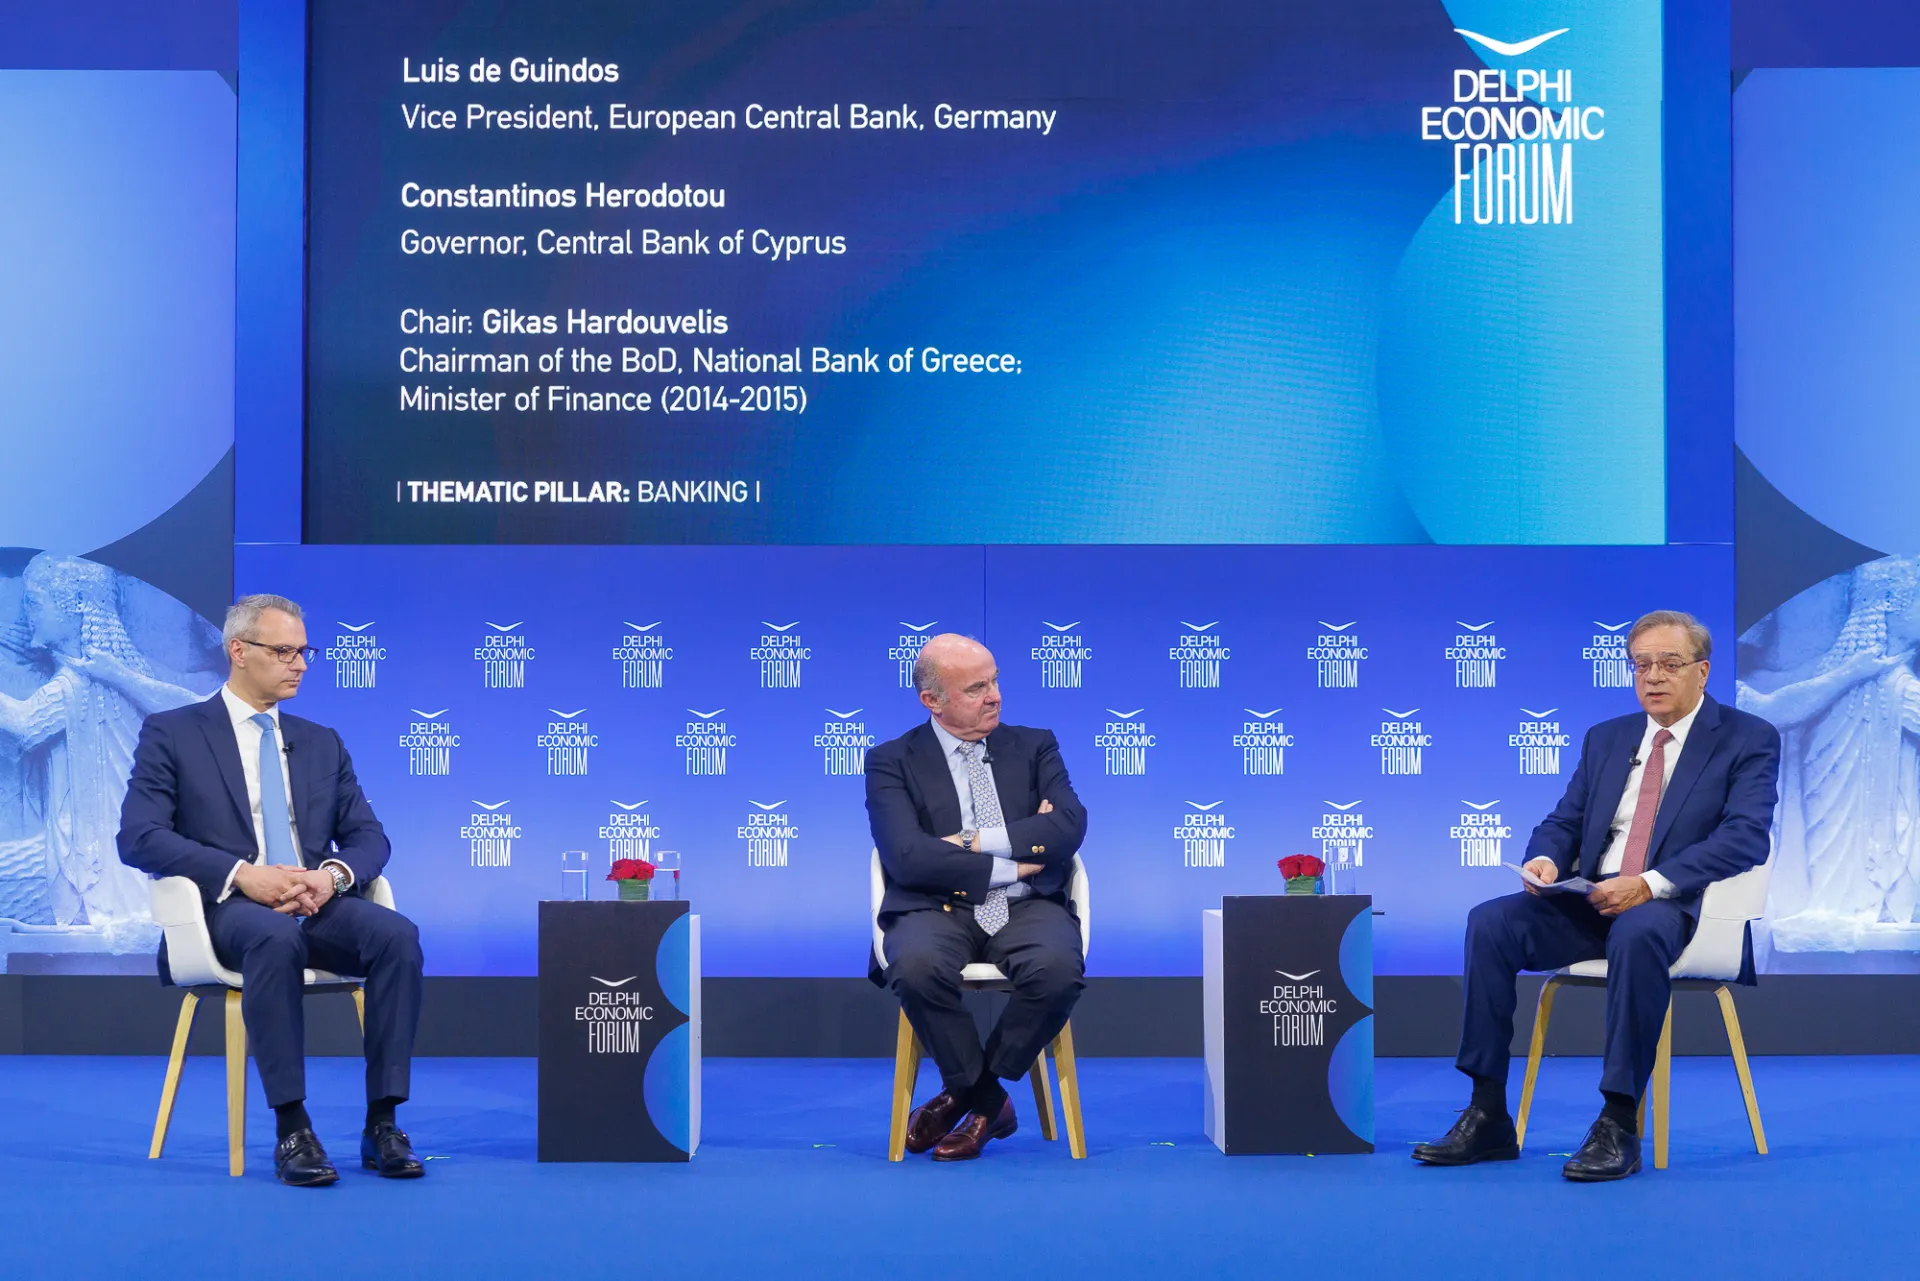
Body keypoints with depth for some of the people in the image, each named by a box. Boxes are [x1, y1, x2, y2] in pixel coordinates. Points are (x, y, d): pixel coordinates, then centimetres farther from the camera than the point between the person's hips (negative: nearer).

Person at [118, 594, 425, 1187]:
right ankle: (292, 1130, -34)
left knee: (398, 933, -28)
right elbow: (138, 838, -5)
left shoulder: (322, 743, 21)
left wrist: (334, 874, -11)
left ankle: (382, 1125, -25)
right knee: (275, 937, -40)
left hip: (317, 903, 4)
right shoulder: (171, 734, 7)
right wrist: (242, 874, -18)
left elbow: (369, 837, 15)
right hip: (229, 908, -4)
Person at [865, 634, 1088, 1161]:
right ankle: (988, 1099, -10)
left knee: (1059, 968, -33)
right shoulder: (892, 761, 6)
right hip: (938, 910, -1)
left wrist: (982, 841, -12)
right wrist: (1010, 864, -9)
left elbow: (1070, 825, -3)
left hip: (1028, 907, 2)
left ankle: (968, 1093, -7)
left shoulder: (1034, 746, 14)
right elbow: (907, 857, -10)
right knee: (916, 967, -37)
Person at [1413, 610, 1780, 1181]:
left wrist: (1650, 884, -24)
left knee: (1637, 932, -40)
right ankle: (1488, 1117, -18)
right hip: (1590, 899, 6)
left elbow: (1745, 836, -12)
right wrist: (1545, 860, -7)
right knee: (1490, 922, -20)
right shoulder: (1606, 738, 21)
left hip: (1676, 905, -5)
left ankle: (1619, 1126, -34)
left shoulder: (1749, 739, 3)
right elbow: (1562, 823, 20)